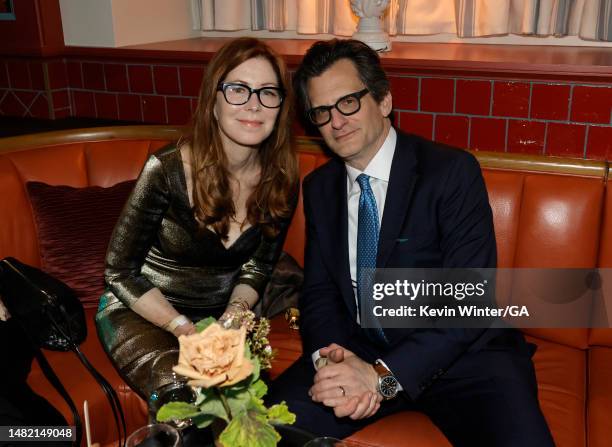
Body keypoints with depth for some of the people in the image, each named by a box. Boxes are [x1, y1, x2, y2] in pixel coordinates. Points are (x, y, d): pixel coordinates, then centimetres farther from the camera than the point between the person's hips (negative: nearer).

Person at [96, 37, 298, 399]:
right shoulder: (168, 170, -20)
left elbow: (257, 266, 5)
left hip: (222, 315, 4)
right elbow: (121, 271, -11)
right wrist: (184, 328, -20)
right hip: (143, 312, -3)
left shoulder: (281, 180, -9)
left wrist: (234, 313, -15)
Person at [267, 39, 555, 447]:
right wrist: (329, 356, -15)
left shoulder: (452, 172, -11)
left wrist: (384, 375, -25)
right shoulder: (319, 188, 6)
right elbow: (319, 289, 6)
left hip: (462, 352, -2)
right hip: (359, 351, 3)